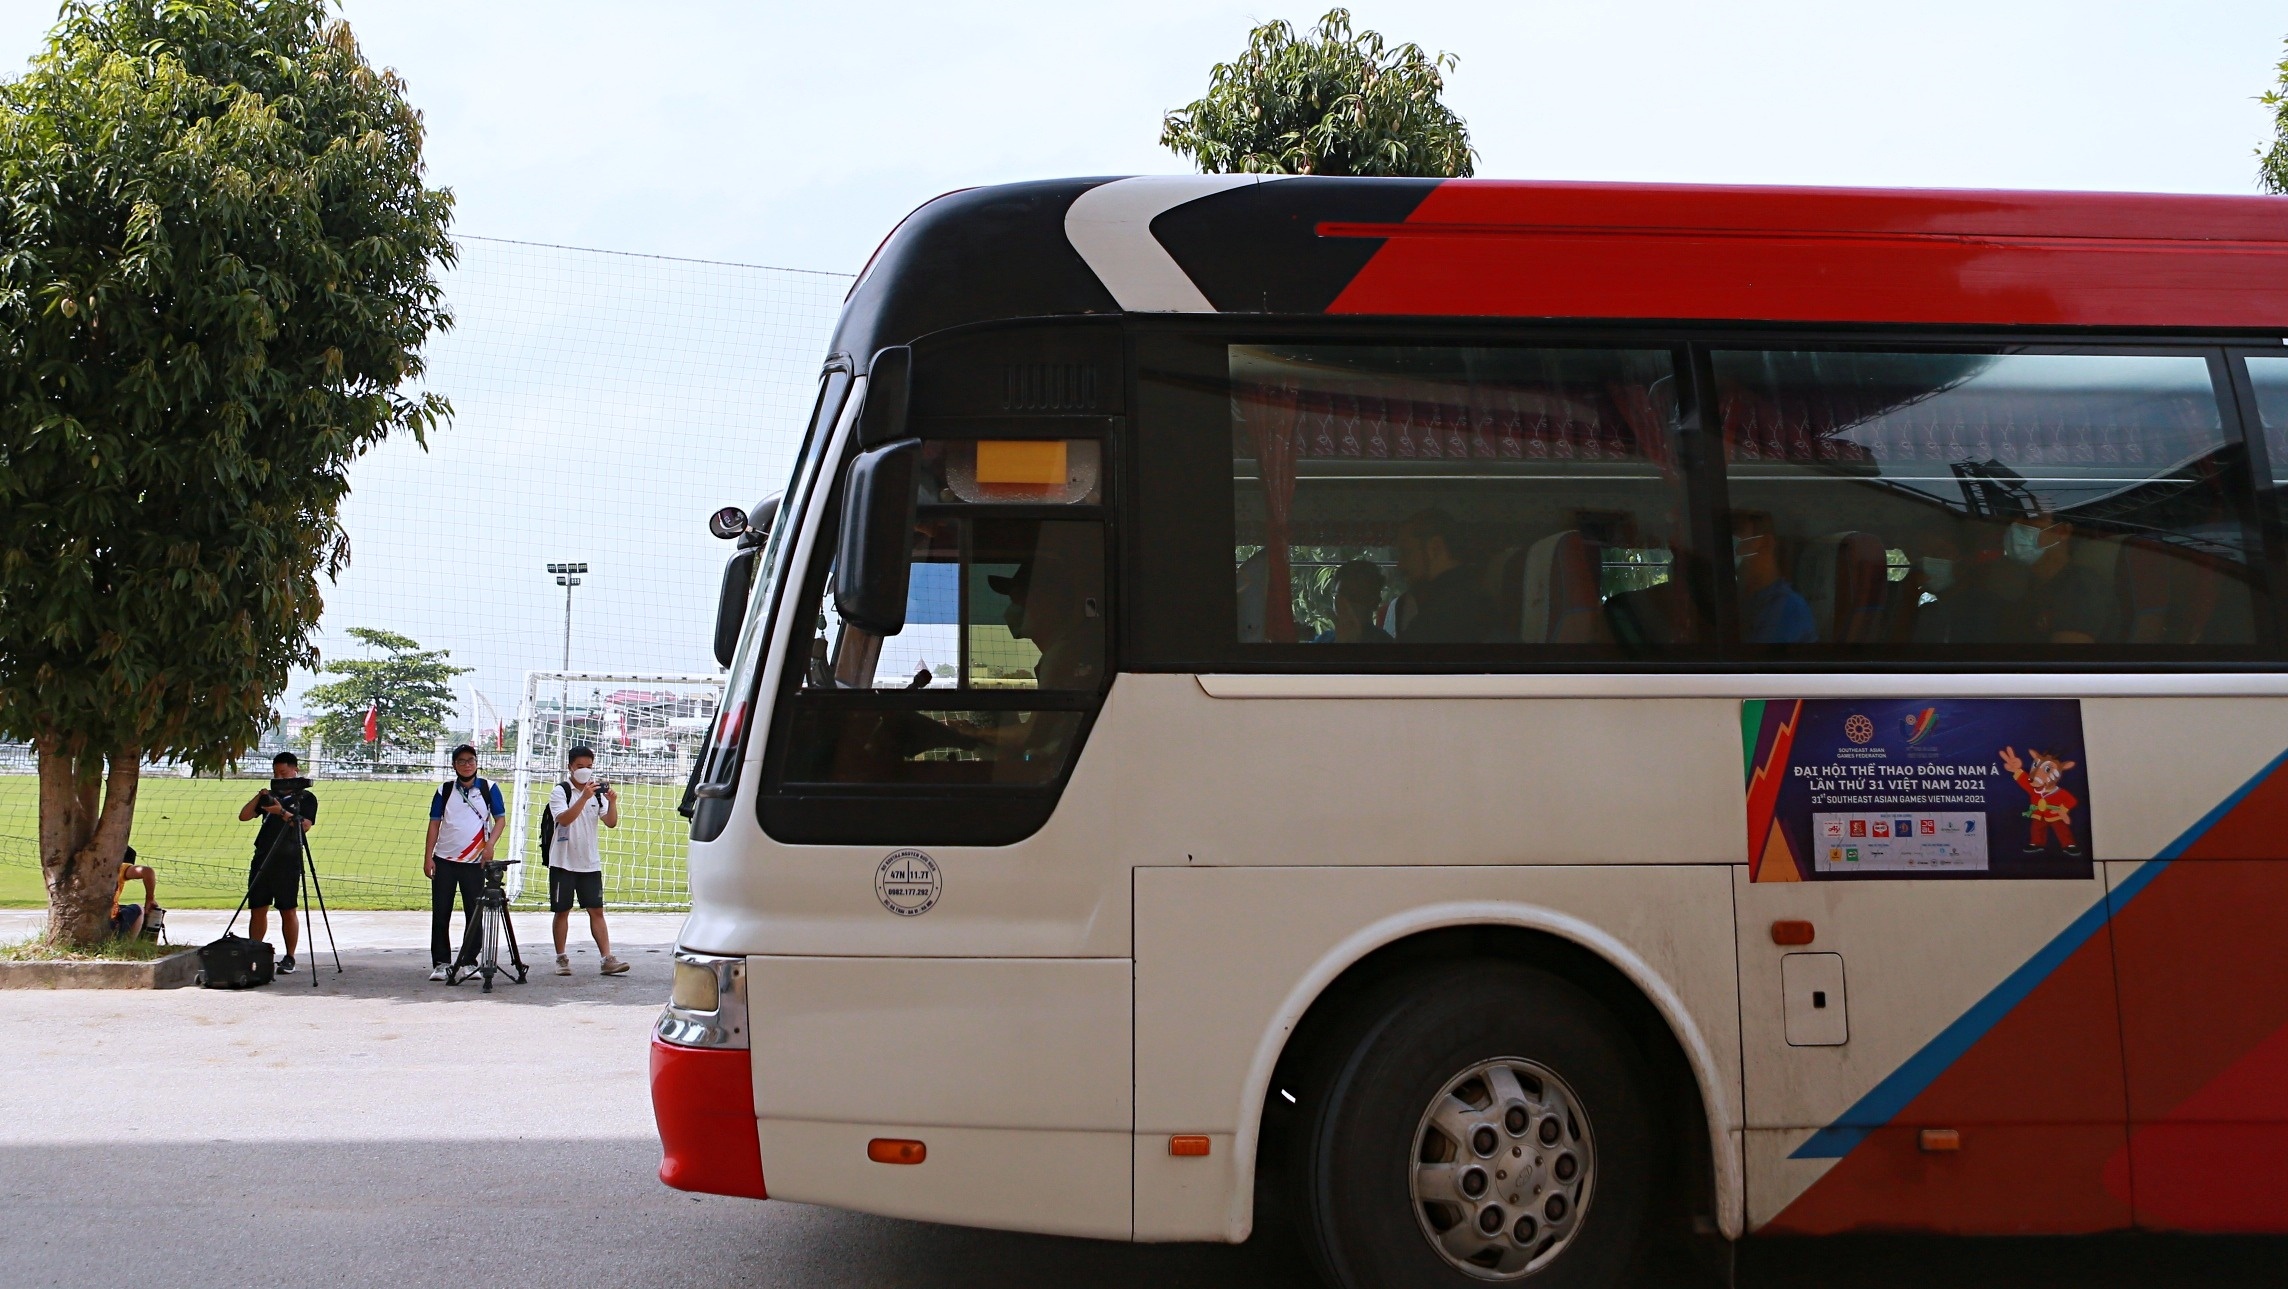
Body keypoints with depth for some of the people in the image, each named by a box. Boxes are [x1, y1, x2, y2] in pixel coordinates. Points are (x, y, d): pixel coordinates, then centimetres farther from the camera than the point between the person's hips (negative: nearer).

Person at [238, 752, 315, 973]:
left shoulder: (306, 798, 3)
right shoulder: (270, 796, 17)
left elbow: (305, 825, -12)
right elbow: (243, 816, 11)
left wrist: (282, 812, -22)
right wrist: (258, 798, -4)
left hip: (288, 861, -5)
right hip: (262, 858, 5)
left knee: (288, 911, -3)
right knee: (257, 909, 5)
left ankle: (289, 958, 3)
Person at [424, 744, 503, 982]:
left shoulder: (489, 789, 4)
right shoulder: (444, 790, 7)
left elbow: (500, 818, 4)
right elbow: (434, 824, 8)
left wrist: (489, 844, -12)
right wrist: (427, 857, 1)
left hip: (475, 861, -1)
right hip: (444, 860, 1)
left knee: (474, 914, 1)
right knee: (440, 914, 1)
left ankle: (468, 962, 11)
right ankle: (440, 963, 8)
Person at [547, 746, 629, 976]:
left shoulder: (598, 791, 6)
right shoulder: (561, 791, -6)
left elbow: (611, 822, -2)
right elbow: (564, 819, -23)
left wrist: (612, 802, -20)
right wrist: (584, 797, -33)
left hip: (590, 862, 3)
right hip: (563, 862, -3)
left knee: (596, 911, -1)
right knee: (562, 911, 5)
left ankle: (607, 959, -5)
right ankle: (561, 958, 15)